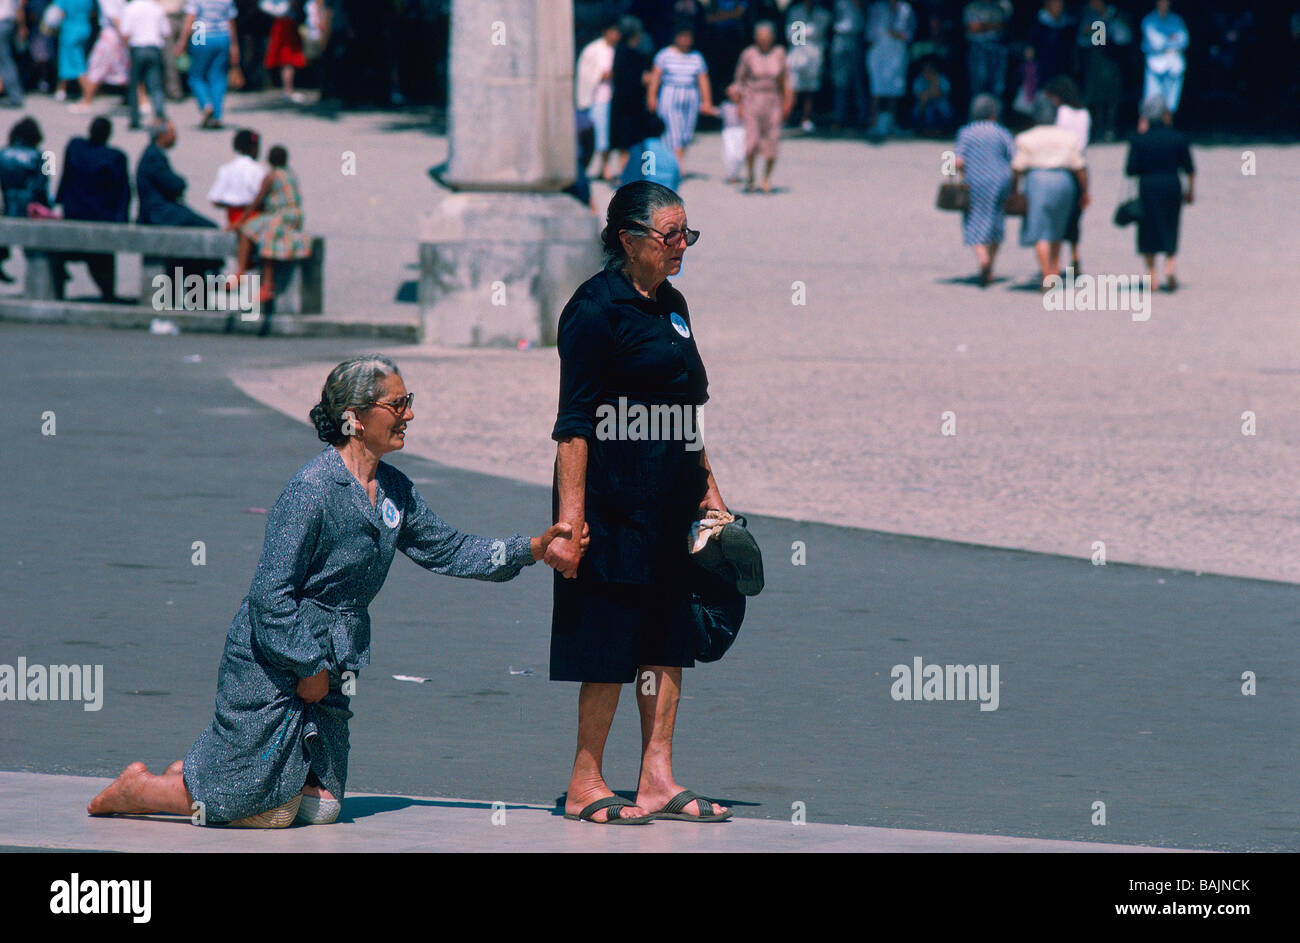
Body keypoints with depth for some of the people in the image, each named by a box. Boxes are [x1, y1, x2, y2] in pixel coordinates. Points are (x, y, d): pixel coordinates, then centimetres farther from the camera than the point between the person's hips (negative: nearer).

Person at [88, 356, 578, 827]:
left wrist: (530, 549, 8)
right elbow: (271, 594, -21)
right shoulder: (312, 490, -21)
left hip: (321, 666, 9)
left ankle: (192, 777, 27)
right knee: (270, 809, -7)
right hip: (270, 666, -9)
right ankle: (137, 789, 12)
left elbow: (447, 549, 16)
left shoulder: (393, 489, 6)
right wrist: (308, 667, -17)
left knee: (320, 807, 9)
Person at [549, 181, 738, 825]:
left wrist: (709, 490, 21)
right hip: (616, 498, -8)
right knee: (612, 638, -4)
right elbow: (574, 422, -15)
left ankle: (657, 776, 11)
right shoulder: (597, 308, -11)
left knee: (670, 634, 7)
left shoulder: (670, 305, 14)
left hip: (671, 496, 8)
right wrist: (569, 517, -19)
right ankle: (585, 783, 4)